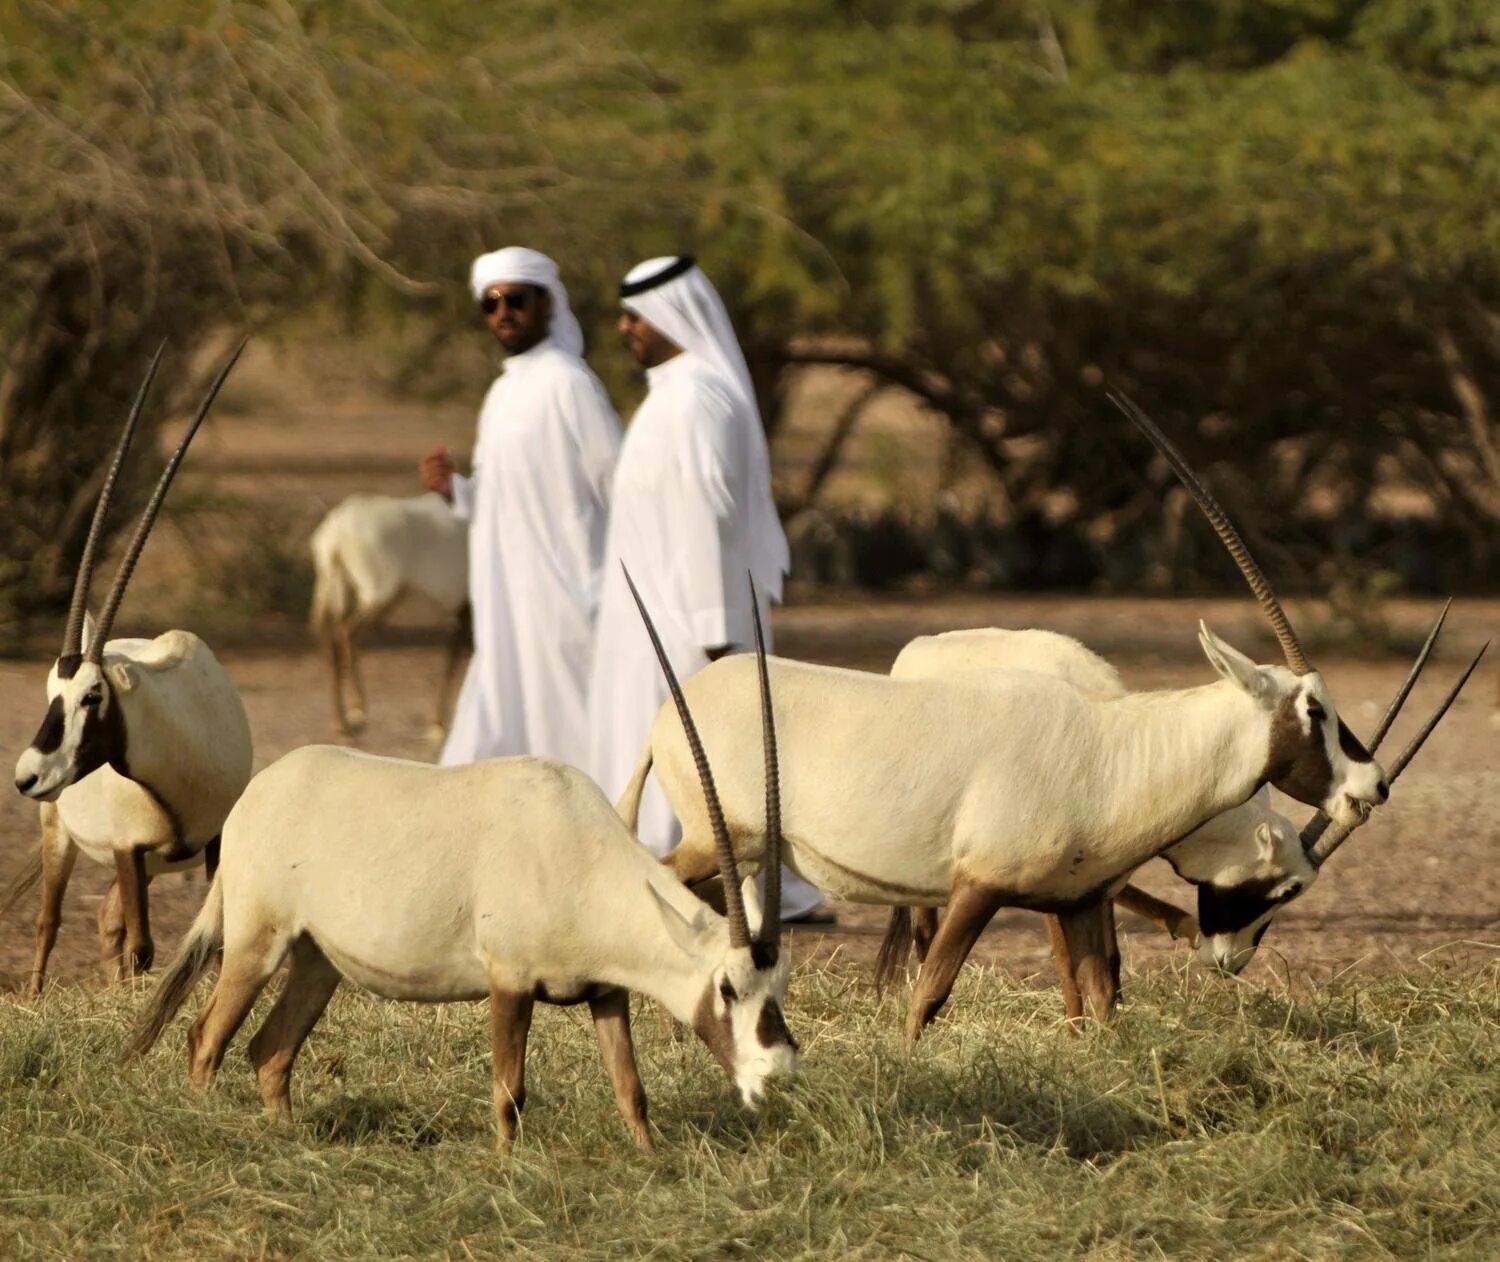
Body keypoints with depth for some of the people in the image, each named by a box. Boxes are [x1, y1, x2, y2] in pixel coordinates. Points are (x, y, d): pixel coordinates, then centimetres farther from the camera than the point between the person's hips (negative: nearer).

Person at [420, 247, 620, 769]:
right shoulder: (504, 393, 15)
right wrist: (455, 487, 2)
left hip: (562, 603, -9)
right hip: (513, 612, 9)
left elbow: (621, 488, -14)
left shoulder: (568, 384, -12)